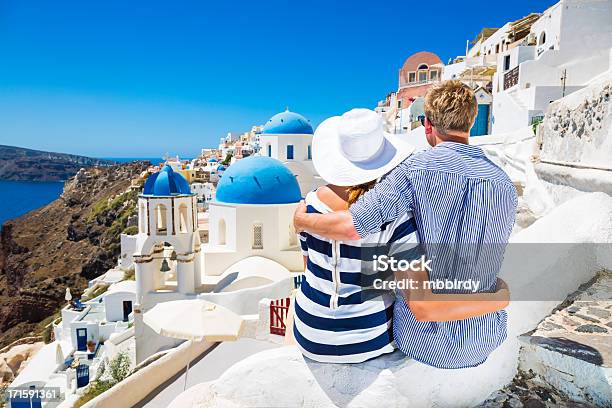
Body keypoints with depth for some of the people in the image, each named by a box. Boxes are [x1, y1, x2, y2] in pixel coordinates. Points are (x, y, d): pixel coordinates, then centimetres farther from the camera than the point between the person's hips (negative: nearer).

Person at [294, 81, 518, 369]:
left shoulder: (416, 168, -17)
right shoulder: (505, 184, -3)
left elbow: (353, 226, -27)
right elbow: (491, 257, 9)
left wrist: (302, 220, -8)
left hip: (420, 341, -3)